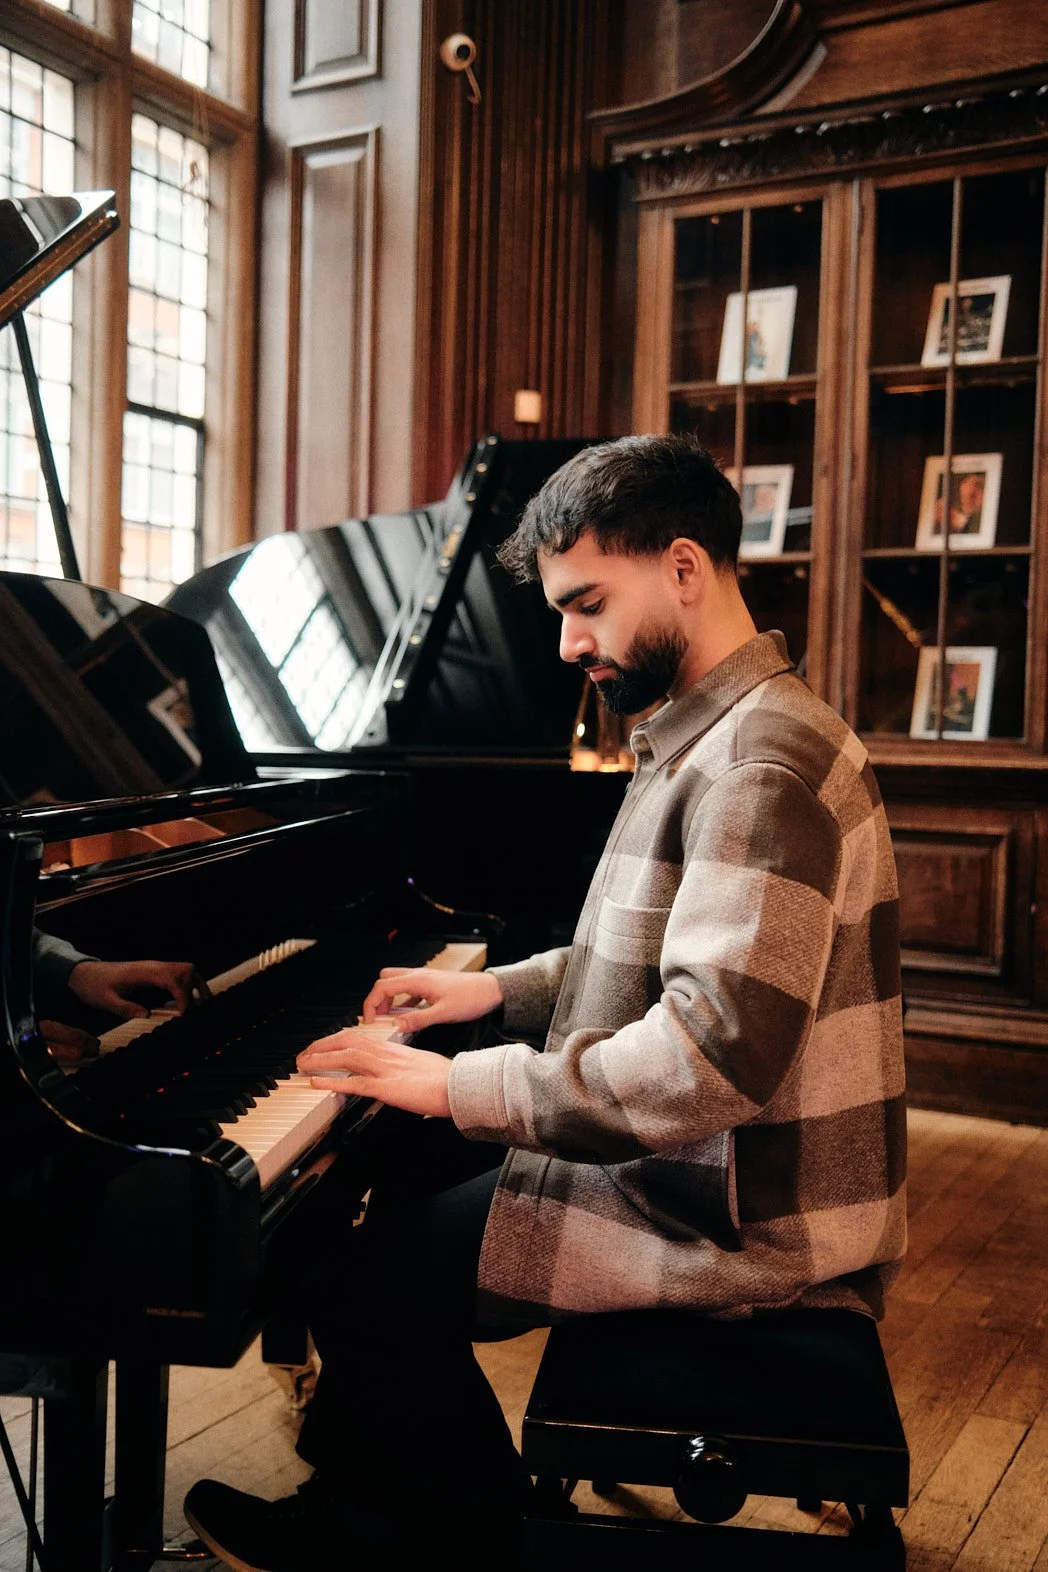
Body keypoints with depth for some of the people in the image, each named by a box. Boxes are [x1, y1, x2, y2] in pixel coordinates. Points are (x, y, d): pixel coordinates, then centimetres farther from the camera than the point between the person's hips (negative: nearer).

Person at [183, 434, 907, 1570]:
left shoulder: (763, 761, -23)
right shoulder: (712, 732, 11)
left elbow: (713, 1060, -31)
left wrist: (466, 1086, -24)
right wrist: (499, 991, 10)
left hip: (745, 1221, -10)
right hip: (709, 1165, 10)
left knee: (360, 1275, -10)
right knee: (405, 1188, 18)